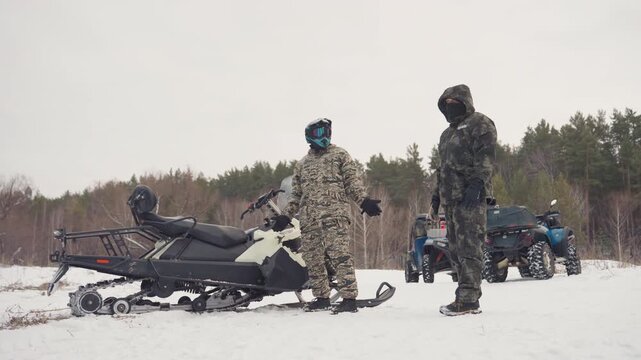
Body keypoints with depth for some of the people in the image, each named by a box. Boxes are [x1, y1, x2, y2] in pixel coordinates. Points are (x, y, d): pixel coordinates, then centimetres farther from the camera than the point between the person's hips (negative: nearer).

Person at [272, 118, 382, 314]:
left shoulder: (339, 155, 13)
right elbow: (296, 194, 26)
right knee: (312, 259, 3)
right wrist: (286, 216, 16)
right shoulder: (302, 164, 24)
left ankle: (349, 298, -15)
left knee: (340, 255, -15)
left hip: (334, 214, -5)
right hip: (308, 218, 5)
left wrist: (363, 200, -12)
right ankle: (322, 297, 14)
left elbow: (353, 181, 4)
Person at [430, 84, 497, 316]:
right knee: (456, 249, 5)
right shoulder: (448, 133, 29)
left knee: (468, 248, -13)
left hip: (470, 198, -9)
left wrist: (477, 184, -23)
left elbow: (486, 159, -11)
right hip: (451, 199, 9)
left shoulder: (480, 124, 2)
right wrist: (437, 194, 25)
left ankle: (468, 300, -14)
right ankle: (468, 299, 8)